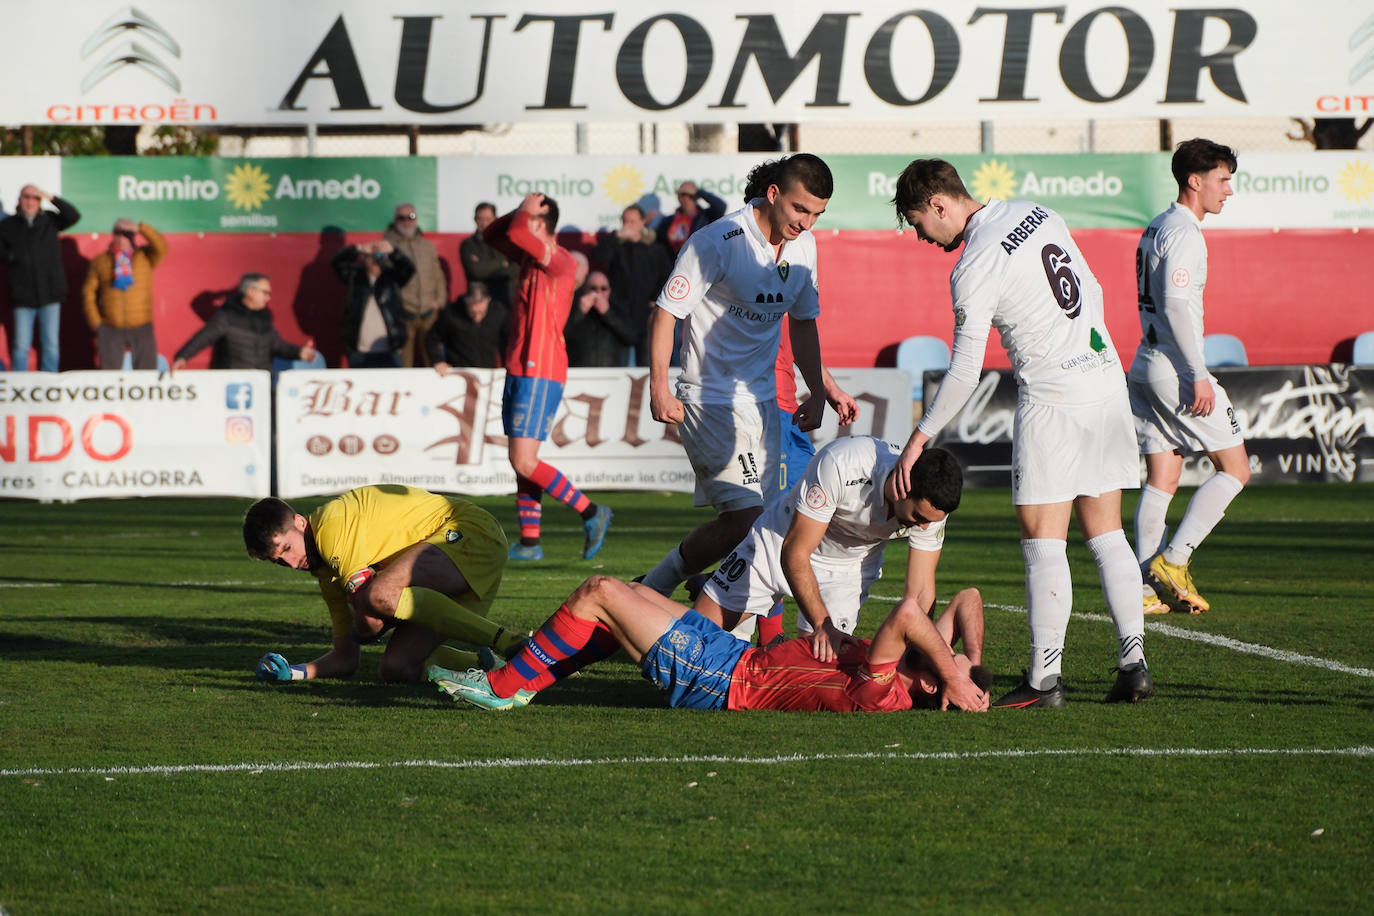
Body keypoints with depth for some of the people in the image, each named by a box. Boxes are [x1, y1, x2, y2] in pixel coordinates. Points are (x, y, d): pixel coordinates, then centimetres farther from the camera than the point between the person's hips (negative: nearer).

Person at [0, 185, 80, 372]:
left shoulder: (49, 221, 6)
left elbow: (74, 216, -7)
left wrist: (51, 198, -15)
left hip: (49, 293, 1)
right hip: (22, 296, -1)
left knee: (50, 345, 4)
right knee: (21, 345, -2)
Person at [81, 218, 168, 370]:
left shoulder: (145, 257, 5)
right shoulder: (99, 262, 8)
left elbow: (161, 247, -14)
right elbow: (88, 293, 9)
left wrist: (140, 228, -17)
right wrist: (95, 323, 0)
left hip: (141, 328, -1)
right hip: (110, 329, 1)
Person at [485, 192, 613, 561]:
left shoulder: (561, 261, -15)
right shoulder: (530, 255, 13)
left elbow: (516, 233, -28)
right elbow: (493, 235, 24)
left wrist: (525, 212, -8)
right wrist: (521, 211, 8)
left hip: (540, 374, -9)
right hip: (519, 371, 9)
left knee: (524, 462, -12)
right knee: (521, 464, 8)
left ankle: (591, 513, -4)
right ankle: (529, 543, 10)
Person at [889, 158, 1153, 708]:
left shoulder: (974, 267, -13)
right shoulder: (1038, 215, 9)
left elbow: (965, 371, -15)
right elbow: (1091, 291, 18)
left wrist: (920, 437, -8)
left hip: (1053, 395, -8)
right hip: (1107, 375, 8)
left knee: (1043, 541, -4)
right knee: (1105, 534, 10)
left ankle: (1045, 678, -7)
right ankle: (1133, 664, 6)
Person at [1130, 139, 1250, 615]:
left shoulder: (1156, 229, 18)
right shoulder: (1183, 233, -12)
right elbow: (1175, 305, -21)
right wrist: (1198, 375, -22)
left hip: (1147, 367, 9)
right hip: (1175, 369, -9)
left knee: (1161, 479, 8)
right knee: (1235, 469, -1)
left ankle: (1149, 587, 3)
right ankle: (1173, 560, -6)